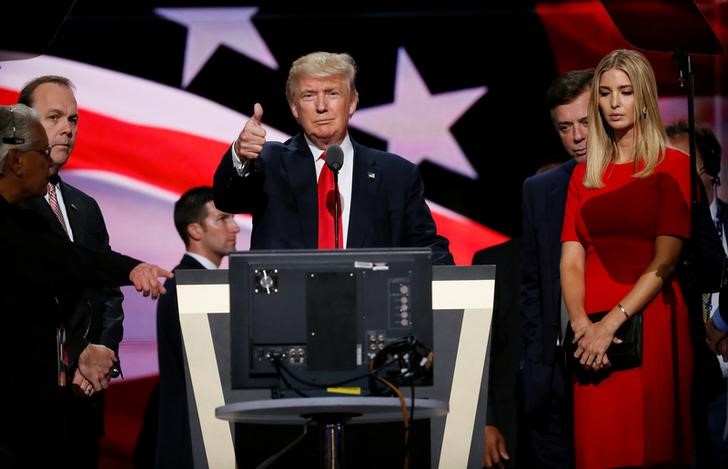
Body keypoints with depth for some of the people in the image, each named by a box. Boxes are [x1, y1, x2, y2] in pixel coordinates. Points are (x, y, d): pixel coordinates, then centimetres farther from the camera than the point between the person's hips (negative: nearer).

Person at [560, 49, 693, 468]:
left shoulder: (673, 166, 1)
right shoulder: (585, 174, 14)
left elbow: (665, 261, -9)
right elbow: (571, 261, 5)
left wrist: (611, 323, -16)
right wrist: (581, 324, -12)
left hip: (650, 323, -4)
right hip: (593, 338, 4)